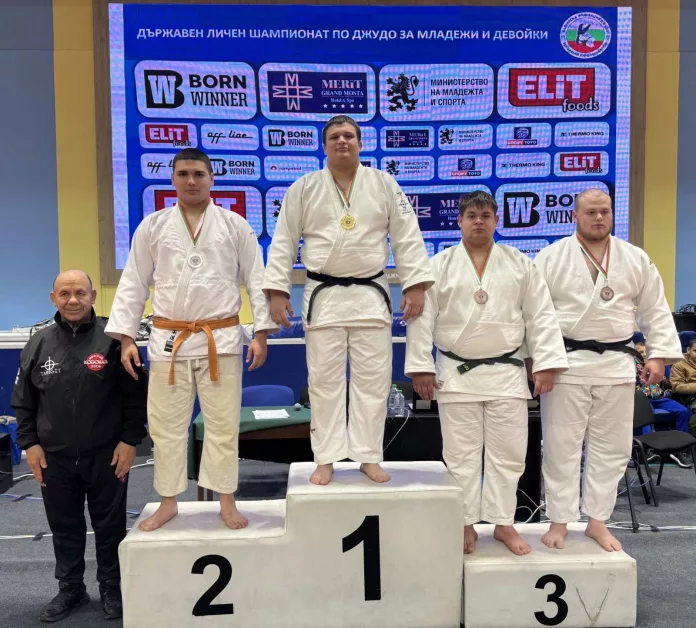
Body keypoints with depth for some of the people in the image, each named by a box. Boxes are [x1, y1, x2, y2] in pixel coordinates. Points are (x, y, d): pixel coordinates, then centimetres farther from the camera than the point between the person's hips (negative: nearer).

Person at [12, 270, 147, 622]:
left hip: (106, 455, -3)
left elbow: (137, 395, -6)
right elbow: (23, 400, 9)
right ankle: (70, 589, 35)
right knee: (64, 527, 16)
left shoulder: (113, 339, -9)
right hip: (54, 457, 3)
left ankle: (111, 588, 30)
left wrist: (130, 440, -9)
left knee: (109, 525, 11)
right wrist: (29, 443, 3)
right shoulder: (38, 344, 2)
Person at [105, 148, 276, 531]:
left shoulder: (235, 225, 3)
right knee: (165, 425, 8)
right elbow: (133, 284, 7)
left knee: (223, 424, 5)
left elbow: (256, 280, 2)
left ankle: (227, 502, 20)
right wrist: (126, 337, 1)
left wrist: (261, 333, -4)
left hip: (221, 339, -1)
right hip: (167, 339, 2)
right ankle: (168, 502, 25)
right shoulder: (152, 226, 6)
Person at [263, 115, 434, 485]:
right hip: (323, 296, 0)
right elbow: (283, 242, 2)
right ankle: (325, 460, 15)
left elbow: (406, 237, 2)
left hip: (371, 295, 1)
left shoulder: (384, 184, 4)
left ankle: (369, 457, 16)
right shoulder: (304, 188, 3)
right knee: (324, 380, 4)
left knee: (372, 379, 3)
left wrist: (415, 286, -5)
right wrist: (277, 291, -4)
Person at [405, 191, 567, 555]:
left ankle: (503, 523, 22)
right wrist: (421, 367, -7)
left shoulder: (520, 265, 4)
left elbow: (541, 317, 2)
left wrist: (546, 363, -4)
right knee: (461, 455, 7)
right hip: (456, 375, -1)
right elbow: (422, 318, -3)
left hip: (506, 374, 1)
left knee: (507, 453, 7)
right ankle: (466, 524, 21)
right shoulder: (439, 266, 0)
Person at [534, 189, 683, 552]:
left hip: (616, 365, 3)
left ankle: (597, 521, 25)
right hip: (565, 364, -3)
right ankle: (559, 522, 17)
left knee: (611, 447, 10)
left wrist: (658, 354, 1)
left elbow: (655, 311, 9)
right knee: (561, 446, 3)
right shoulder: (551, 257, -2)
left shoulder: (636, 259, 7)